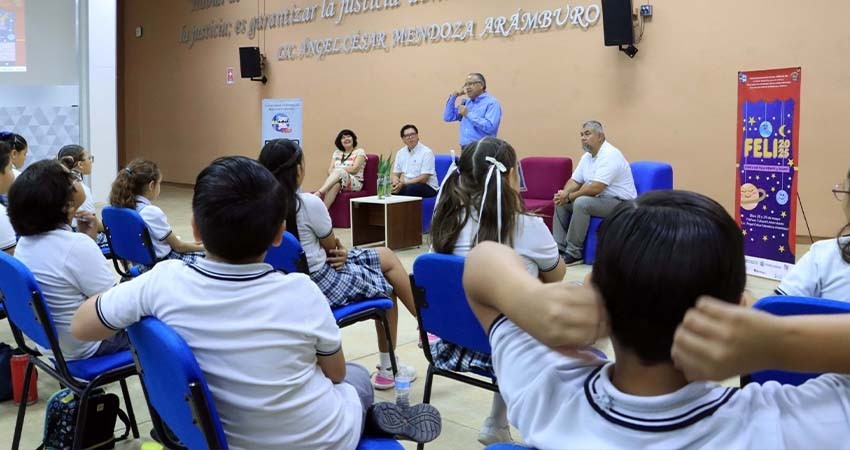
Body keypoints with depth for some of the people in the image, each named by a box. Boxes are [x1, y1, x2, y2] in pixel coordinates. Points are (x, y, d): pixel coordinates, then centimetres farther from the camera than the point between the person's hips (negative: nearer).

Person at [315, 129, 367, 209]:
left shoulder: (359, 152, 7)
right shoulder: (336, 153, 21)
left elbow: (354, 169, -7)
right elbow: (330, 170, 10)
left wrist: (338, 170, -9)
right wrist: (333, 175, -14)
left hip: (355, 183, -3)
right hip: (337, 180, 3)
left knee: (339, 171, -36)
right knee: (334, 184, -37)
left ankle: (318, 193, -54)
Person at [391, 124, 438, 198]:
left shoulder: (426, 152, -9)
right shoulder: (400, 153, 9)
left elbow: (423, 178, -15)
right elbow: (395, 174, 10)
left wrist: (403, 184, -22)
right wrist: (395, 181, -15)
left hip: (427, 187, -4)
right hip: (406, 185, 4)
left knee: (410, 188, -37)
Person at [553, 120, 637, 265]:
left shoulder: (609, 155, -20)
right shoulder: (586, 156, 9)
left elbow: (595, 188, -29)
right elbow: (575, 181, 11)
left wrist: (570, 196, -18)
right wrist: (564, 193, -12)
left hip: (620, 203, -10)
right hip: (599, 199, 10)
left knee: (582, 202, -31)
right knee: (560, 203, 2)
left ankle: (573, 253, -23)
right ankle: (559, 248, 0)